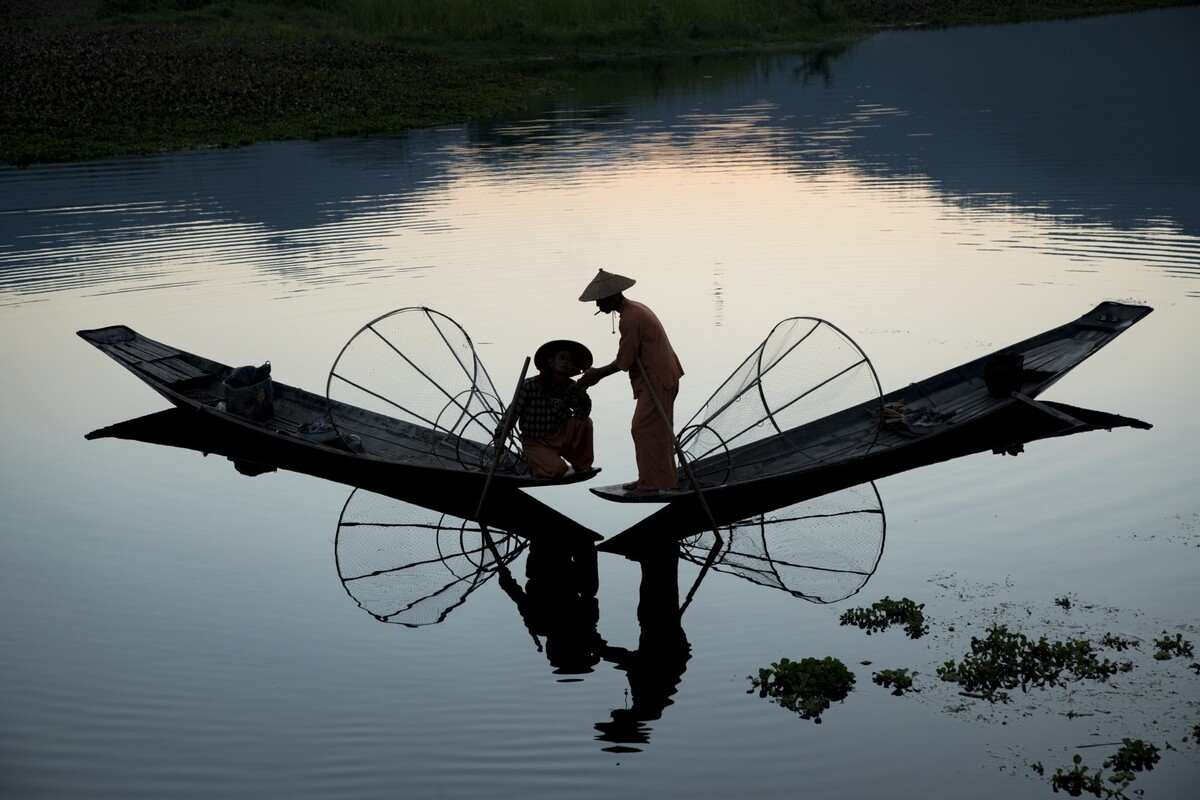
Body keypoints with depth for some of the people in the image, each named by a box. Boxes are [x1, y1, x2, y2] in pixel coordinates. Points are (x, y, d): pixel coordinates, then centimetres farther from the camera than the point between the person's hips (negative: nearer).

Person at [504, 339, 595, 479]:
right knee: (558, 469, -29)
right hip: (535, 442, -4)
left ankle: (582, 465, -2)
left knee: (585, 422, -19)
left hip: (559, 438, 4)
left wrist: (582, 391, -32)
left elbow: (582, 414, -18)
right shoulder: (530, 385, -16)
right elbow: (512, 413, -12)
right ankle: (534, 463, 6)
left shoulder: (571, 387, -4)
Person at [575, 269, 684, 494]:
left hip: (656, 381, -10)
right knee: (657, 430, 14)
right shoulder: (634, 308, 13)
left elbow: (624, 362, -17)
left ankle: (651, 484, -4)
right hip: (662, 377, 10)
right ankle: (664, 479, 21)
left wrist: (597, 374, -5)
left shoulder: (630, 319, -20)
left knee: (644, 429, -7)